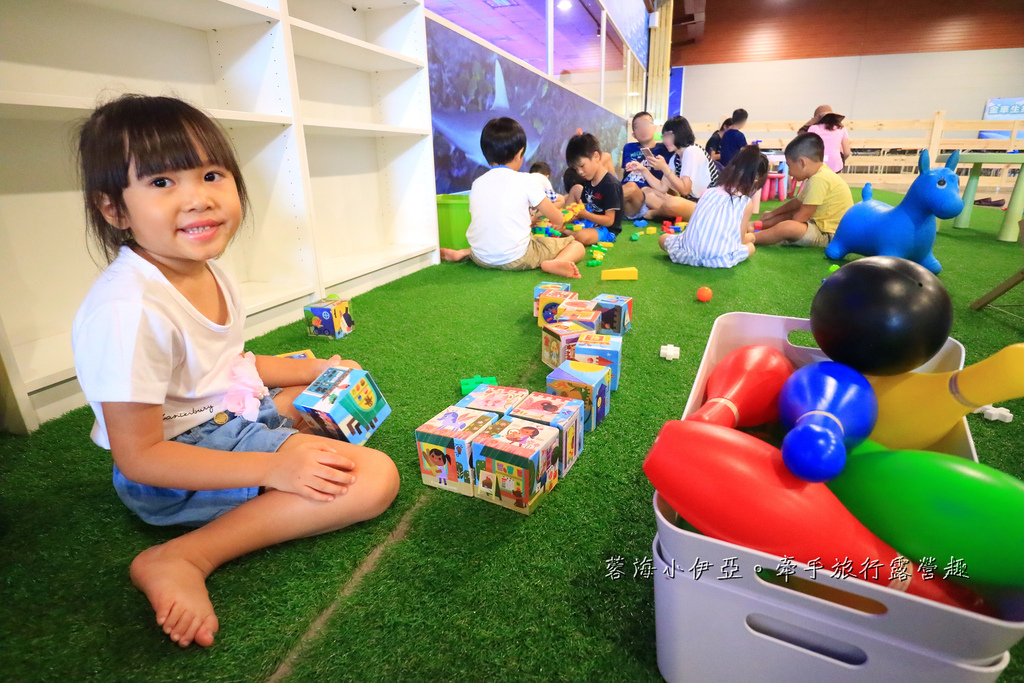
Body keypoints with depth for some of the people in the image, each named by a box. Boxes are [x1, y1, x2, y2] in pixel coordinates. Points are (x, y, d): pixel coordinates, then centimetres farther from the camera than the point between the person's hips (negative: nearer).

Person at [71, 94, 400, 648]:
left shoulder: (208, 272, -1)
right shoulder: (127, 310, -28)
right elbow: (138, 456, -24)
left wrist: (313, 369, 9)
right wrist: (272, 468, -29)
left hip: (234, 413, 9)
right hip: (172, 470, -9)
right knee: (375, 478, -22)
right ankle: (182, 558, -20)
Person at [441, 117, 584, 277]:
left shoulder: (477, 183, 7)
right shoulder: (525, 180, -5)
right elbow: (557, 218, 0)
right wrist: (559, 226, 25)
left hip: (480, 259, 5)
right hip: (516, 259, -5)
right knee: (578, 246, 5)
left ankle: (463, 252, 18)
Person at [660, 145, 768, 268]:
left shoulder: (707, 193, 10)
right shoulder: (747, 204, 2)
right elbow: (740, 240, 6)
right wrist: (750, 236, 31)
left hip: (688, 254, 0)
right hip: (721, 259, 0)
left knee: (663, 238, 27)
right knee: (750, 245, 28)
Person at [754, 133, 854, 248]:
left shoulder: (820, 179, -22)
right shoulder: (820, 175, 11)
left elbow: (803, 215, -21)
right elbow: (797, 202, 25)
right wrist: (772, 214, 31)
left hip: (829, 234, -11)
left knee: (787, 227, -33)